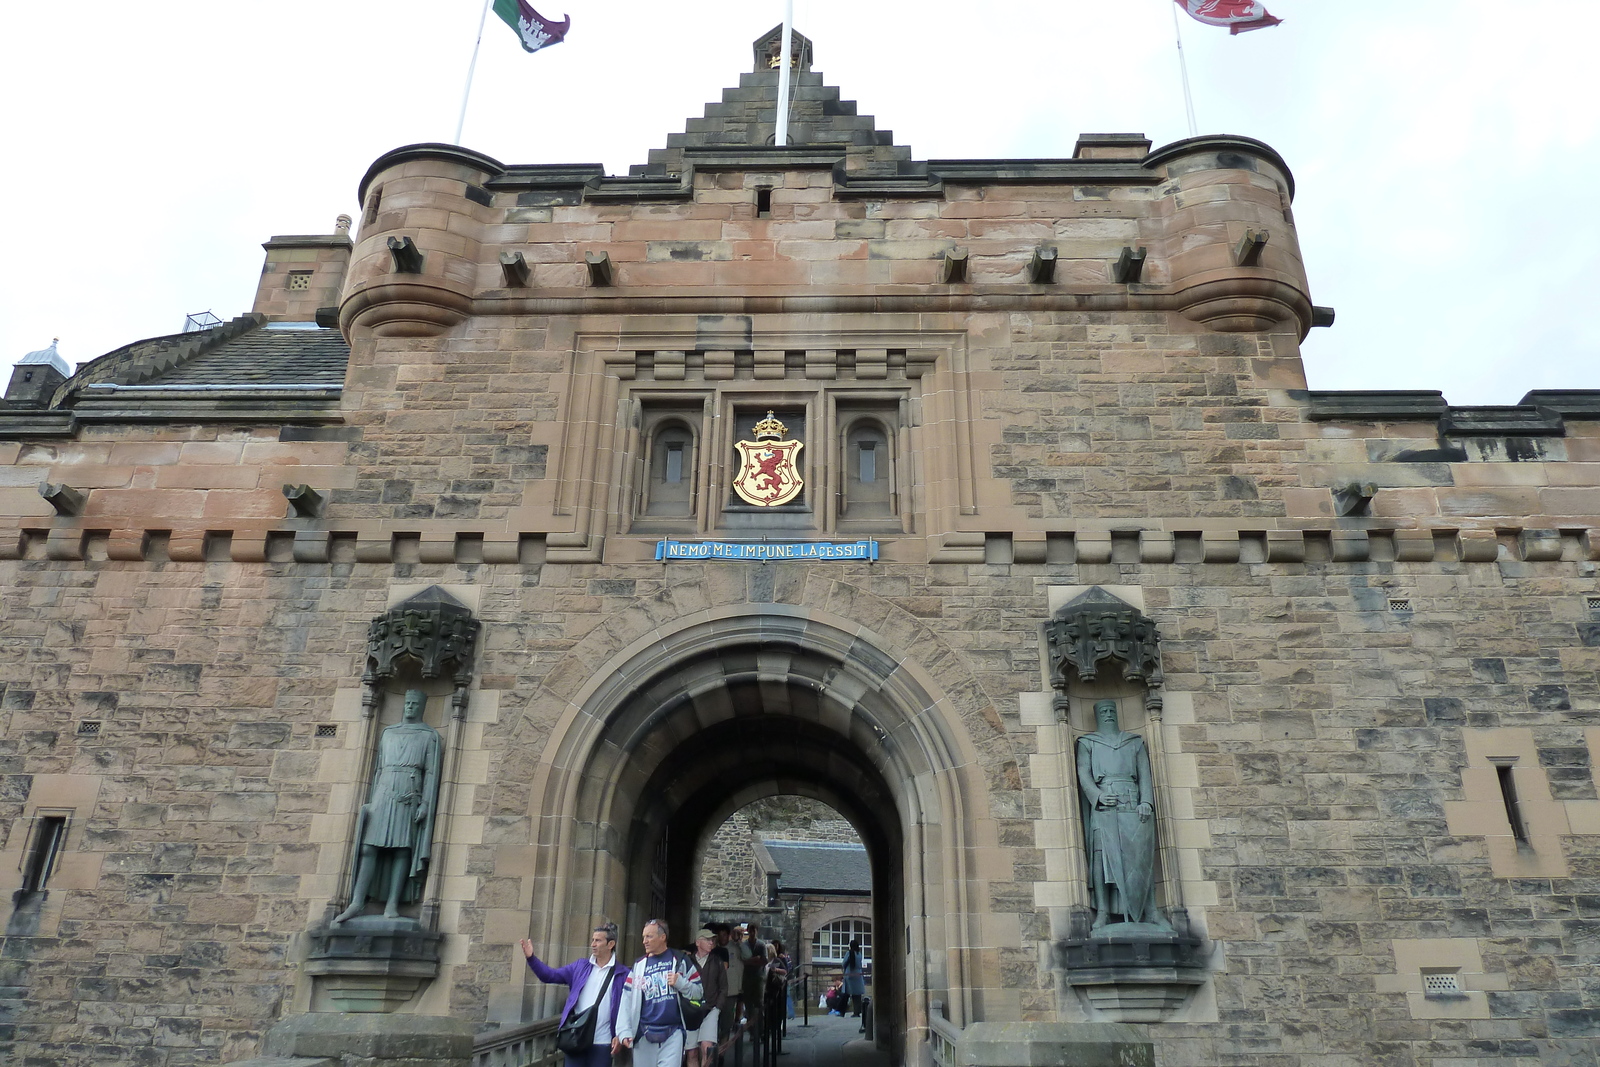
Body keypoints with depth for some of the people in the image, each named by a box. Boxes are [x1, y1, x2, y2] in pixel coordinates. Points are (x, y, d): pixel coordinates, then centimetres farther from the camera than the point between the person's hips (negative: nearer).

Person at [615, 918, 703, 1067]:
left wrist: (680, 982, -13)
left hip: (673, 1034, -2)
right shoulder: (638, 966, 9)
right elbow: (627, 1001, 1)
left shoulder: (680, 961, 4)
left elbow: (698, 992, 4)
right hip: (644, 1035, 2)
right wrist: (624, 1032, -9)